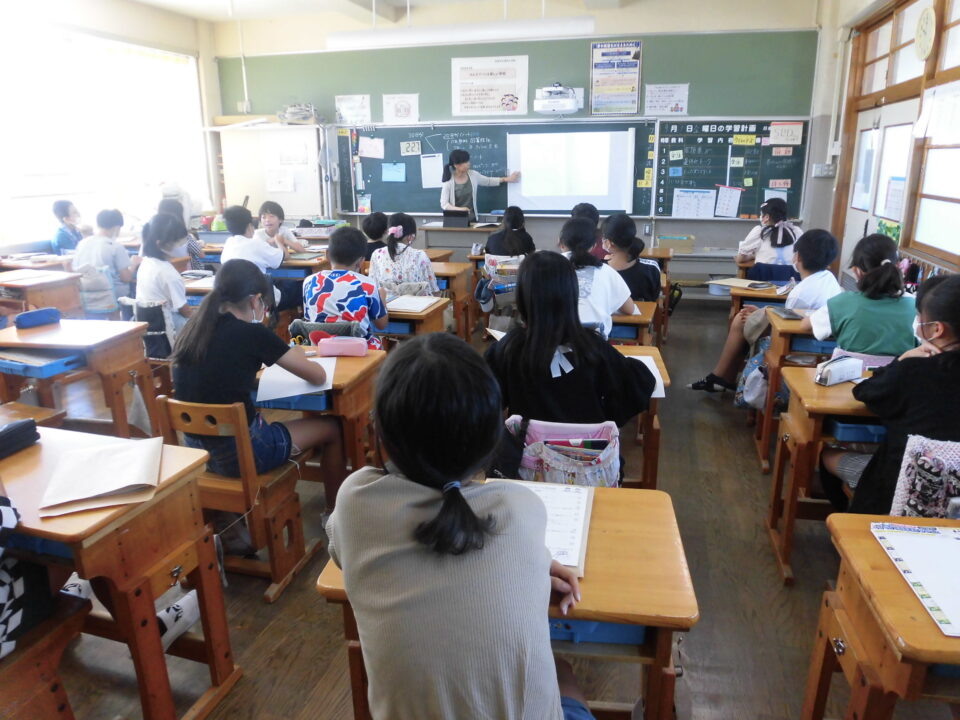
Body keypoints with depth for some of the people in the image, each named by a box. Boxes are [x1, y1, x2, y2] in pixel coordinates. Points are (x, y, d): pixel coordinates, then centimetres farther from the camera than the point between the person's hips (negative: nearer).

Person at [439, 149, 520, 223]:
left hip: (471, 219, 3)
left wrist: (507, 179, 12)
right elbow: (444, 204, -11)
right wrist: (459, 209, -26)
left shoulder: (473, 175, 2)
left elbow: (488, 181, 19)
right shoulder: (448, 181, -10)